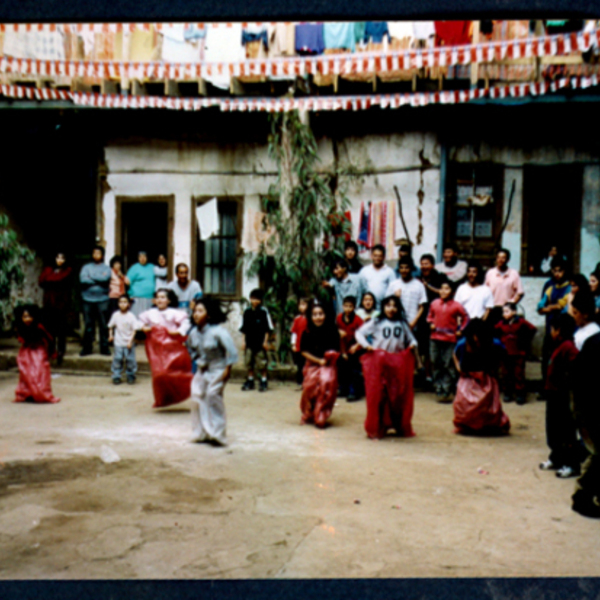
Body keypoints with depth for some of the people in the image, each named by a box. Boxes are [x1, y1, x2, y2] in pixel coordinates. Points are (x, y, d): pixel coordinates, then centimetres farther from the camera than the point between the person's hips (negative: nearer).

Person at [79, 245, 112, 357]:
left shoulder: (106, 268, 9)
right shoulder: (86, 267, 11)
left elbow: (105, 278, -11)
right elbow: (83, 279, -7)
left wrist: (91, 276, -4)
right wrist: (98, 280, -7)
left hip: (102, 299, -1)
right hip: (88, 299, 1)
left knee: (103, 325, -1)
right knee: (88, 324, 3)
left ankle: (104, 347, 7)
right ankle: (87, 347, 11)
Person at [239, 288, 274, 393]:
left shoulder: (264, 312, -5)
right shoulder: (247, 312, 7)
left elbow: (268, 328, -2)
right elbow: (244, 328, 12)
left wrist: (265, 341, -5)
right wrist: (244, 341, 9)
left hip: (260, 342, -4)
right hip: (249, 342, 4)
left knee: (262, 363, 0)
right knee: (249, 362, 10)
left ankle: (263, 382, 12)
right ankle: (250, 381, 22)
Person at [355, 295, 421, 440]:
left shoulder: (402, 324, 12)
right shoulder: (376, 322, 3)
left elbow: (410, 338, 22)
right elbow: (359, 333, 2)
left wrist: (413, 345, 1)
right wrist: (367, 345, -10)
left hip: (399, 364, 3)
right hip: (378, 362, -3)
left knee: (400, 395, 7)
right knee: (378, 395, -2)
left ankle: (401, 427, 21)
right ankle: (376, 429, 6)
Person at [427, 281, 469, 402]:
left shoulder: (456, 306, -4)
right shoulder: (434, 304, 4)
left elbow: (465, 317, 7)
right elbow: (430, 316, 19)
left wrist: (460, 330, -1)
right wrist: (431, 324, 0)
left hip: (450, 339, -3)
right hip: (435, 338, 3)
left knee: (448, 366, -3)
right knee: (436, 365, 6)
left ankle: (447, 391, 2)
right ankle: (438, 390, 14)